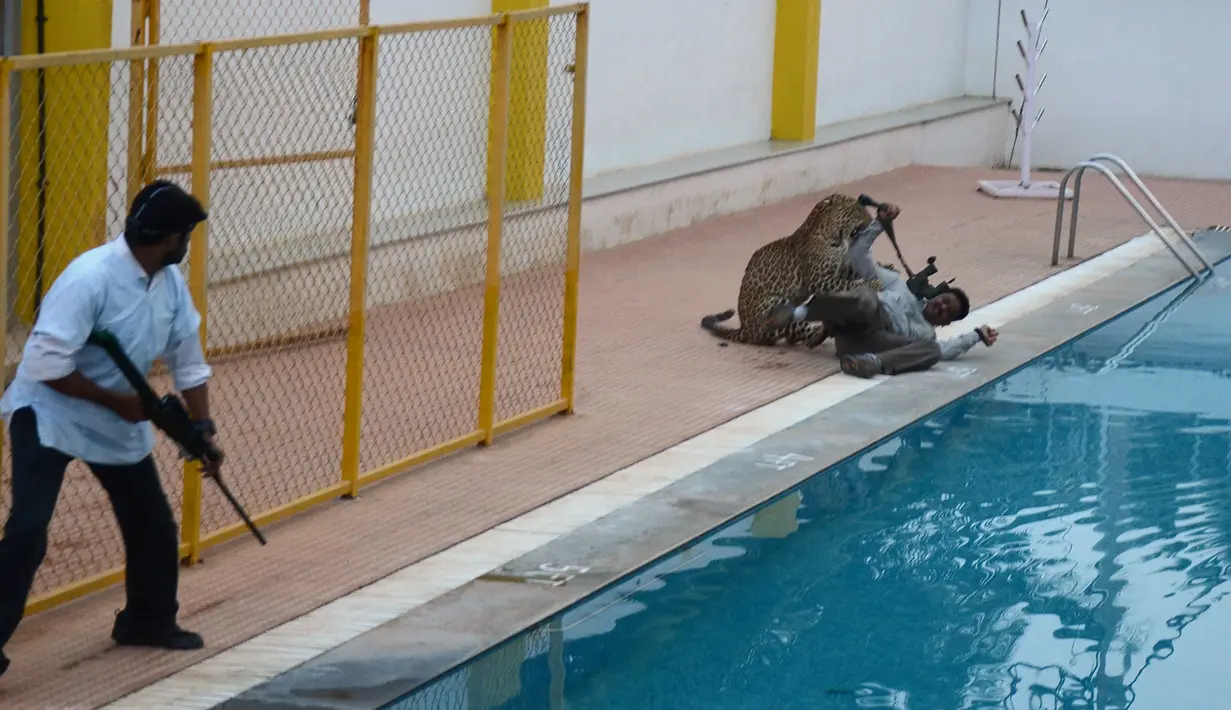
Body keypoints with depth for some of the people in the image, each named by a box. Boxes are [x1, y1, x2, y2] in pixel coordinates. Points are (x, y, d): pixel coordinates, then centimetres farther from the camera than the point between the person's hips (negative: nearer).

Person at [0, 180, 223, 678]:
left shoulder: (170, 282, -4)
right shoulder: (91, 278, -29)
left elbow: (187, 360, 7)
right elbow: (45, 365, -31)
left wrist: (202, 426, 0)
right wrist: (117, 401, -25)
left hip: (118, 418, 8)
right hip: (49, 414, -8)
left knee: (153, 524, 15)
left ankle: (147, 620, 37)